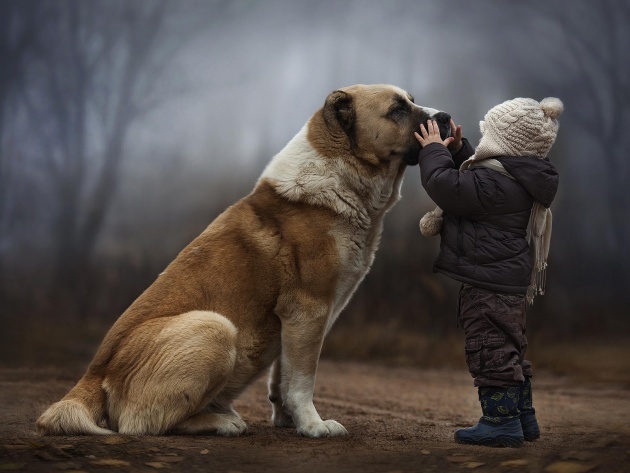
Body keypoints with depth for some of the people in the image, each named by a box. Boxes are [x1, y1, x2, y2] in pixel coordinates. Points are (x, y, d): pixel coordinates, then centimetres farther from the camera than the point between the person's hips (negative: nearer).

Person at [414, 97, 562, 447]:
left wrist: (434, 151, -8)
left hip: (489, 282, -11)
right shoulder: (517, 177, 12)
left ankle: (501, 421, -2)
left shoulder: (494, 181, -22)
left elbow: (447, 187, -23)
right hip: (510, 280, 11)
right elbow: (469, 180, 27)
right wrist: (457, 150, 17)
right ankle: (523, 418, 26)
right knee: (509, 348, 18)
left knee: (490, 348, -5)